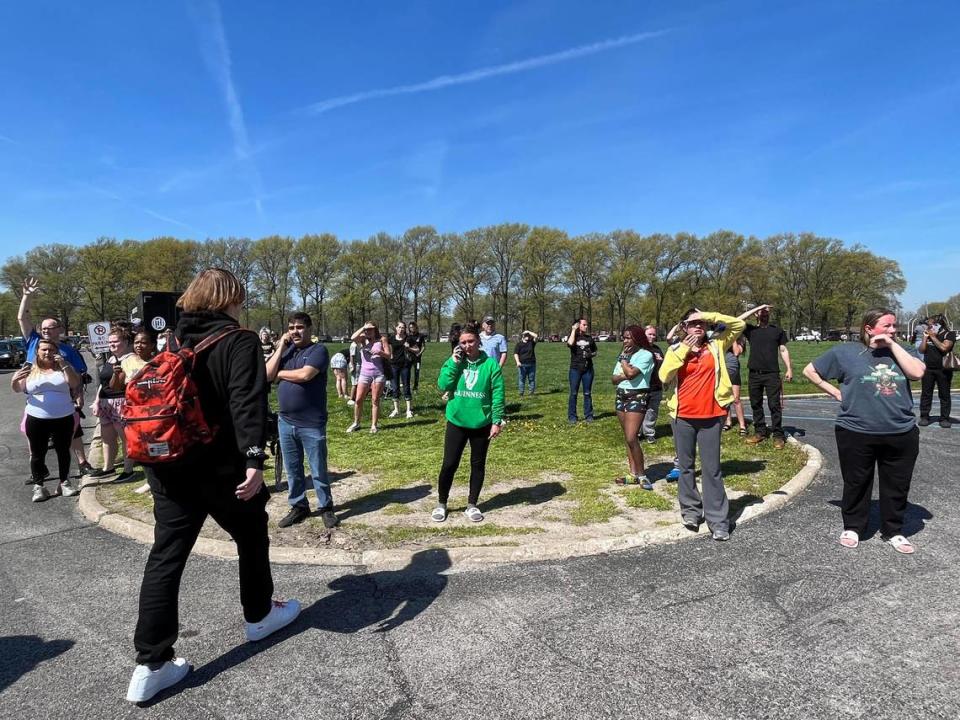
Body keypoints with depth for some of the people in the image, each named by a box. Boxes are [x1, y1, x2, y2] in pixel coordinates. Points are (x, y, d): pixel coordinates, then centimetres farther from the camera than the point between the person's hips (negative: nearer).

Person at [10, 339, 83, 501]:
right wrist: (15, 380, -24)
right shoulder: (30, 370, 6)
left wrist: (64, 366, -18)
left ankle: (64, 482, 19)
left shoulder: (63, 368, 5)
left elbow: (75, 384, -8)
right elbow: (17, 389, -2)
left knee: (63, 451, 8)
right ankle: (38, 486, 13)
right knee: (37, 454, 5)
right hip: (37, 420, 0)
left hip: (64, 419, 0)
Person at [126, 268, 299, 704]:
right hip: (220, 466, -6)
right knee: (252, 537, 17)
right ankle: (259, 615, 35)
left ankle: (152, 664, 9)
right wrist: (254, 460, -28)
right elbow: (247, 403, -23)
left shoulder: (175, 341, 12)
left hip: (168, 466, 6)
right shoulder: (240, 341, -10)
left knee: (165, 557, 7)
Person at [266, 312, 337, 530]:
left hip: (311, 424, -5)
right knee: (292, 469, 15)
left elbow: (304, 375, -23)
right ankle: (298, 506, 29)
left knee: (318, 470, 6)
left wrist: (279, 373, -6)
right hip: (285, 421, 6)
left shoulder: (318, 350, -8)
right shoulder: (286, 349, 10)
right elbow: (267, 375, -1)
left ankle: (326, 508, 20)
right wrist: (280, 347, -5)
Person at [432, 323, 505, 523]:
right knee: (449, 464, 4)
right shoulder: (454, 361, -1)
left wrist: (497, 421, -9)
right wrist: (454, 363, -17)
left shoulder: (490, 364, -7)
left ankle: (472, 505, 27)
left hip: (482, 424, 0)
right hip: (456, 422, 1)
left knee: (478, 465, 11)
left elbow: (498, 394, -6)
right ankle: (441, 503, 22)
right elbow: (443, 386, -12)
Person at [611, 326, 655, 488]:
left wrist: (623, 359, -6)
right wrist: (624, 376, -10)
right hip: (621, 396, 8)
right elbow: (614, 379, 11)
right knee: (628, 438, 8)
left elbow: (631, 373, -23)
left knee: (631, 438, -15)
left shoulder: (645, 355, -9)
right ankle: (633, 474, 13)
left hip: (637, 397, -8)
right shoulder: (624, 354, 15)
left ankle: (642, 474, -2)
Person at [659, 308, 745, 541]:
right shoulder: (676, 349, 3)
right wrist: (683, 350, -11)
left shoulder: (716, 345, 5)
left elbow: (739, 324, -2)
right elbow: (664, 376, -9)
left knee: (711, 468, 2)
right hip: (683, 416, 1)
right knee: (686, 466, 11)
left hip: (711, 416, 0)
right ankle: (690, 510, 25)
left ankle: (717, 519, 8)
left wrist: (709, 315, -6)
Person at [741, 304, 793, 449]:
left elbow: (783, 350, 9)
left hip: (772, 374, -1)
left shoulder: (777, 330, 10)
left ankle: (778, 435, 2)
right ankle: (760, 431, 18)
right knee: (756, 404, 8)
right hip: (754, 374, 1)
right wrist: (756, 308, -6)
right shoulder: (751, 330, 8)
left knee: (774, 405, -2)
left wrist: (789, 369, 0)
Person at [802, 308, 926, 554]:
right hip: (856, 434, -3)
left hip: (901, 435, 3)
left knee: (897, 486, 13)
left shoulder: (901, 352, 9)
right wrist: (836, 393, -3)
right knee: (856, 484, 10)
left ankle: (893, 531, 30)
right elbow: (810, 371, 4)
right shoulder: (845, 352, -1)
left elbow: (917, 373, -11)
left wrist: (893, 345, -9)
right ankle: (852, 527, 27)